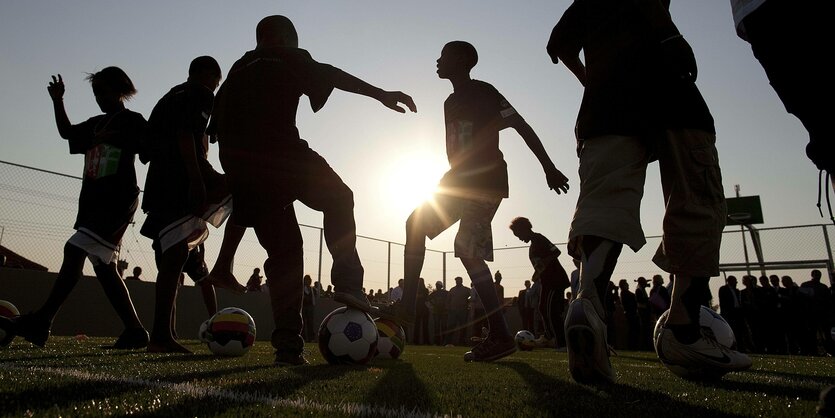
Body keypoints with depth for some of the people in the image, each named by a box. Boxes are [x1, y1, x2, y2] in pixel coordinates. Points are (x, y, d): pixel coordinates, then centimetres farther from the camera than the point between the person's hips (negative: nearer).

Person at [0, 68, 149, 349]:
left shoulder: (132, 121, 0)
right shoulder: (95, 124, 22)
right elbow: (66, 132, 36)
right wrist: (58, 101, 26)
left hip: (118, 201, -8)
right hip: (92, 202, 9)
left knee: (74, 251, -18)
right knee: (104, 268, 4)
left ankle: (39, 323, -16)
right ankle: (135, 331, 5)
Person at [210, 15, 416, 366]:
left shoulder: (238, 71, 30)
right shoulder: (288, 60, 14)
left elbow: (218, 128, 24)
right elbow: (329, 75, -5)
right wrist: (379, 94, -14)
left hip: (239, 171, 6)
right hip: (281, 156, -6)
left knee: (282, 251, 10)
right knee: (338, 199, 17)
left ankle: (288, 343, 3)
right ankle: (348, 282, -1)